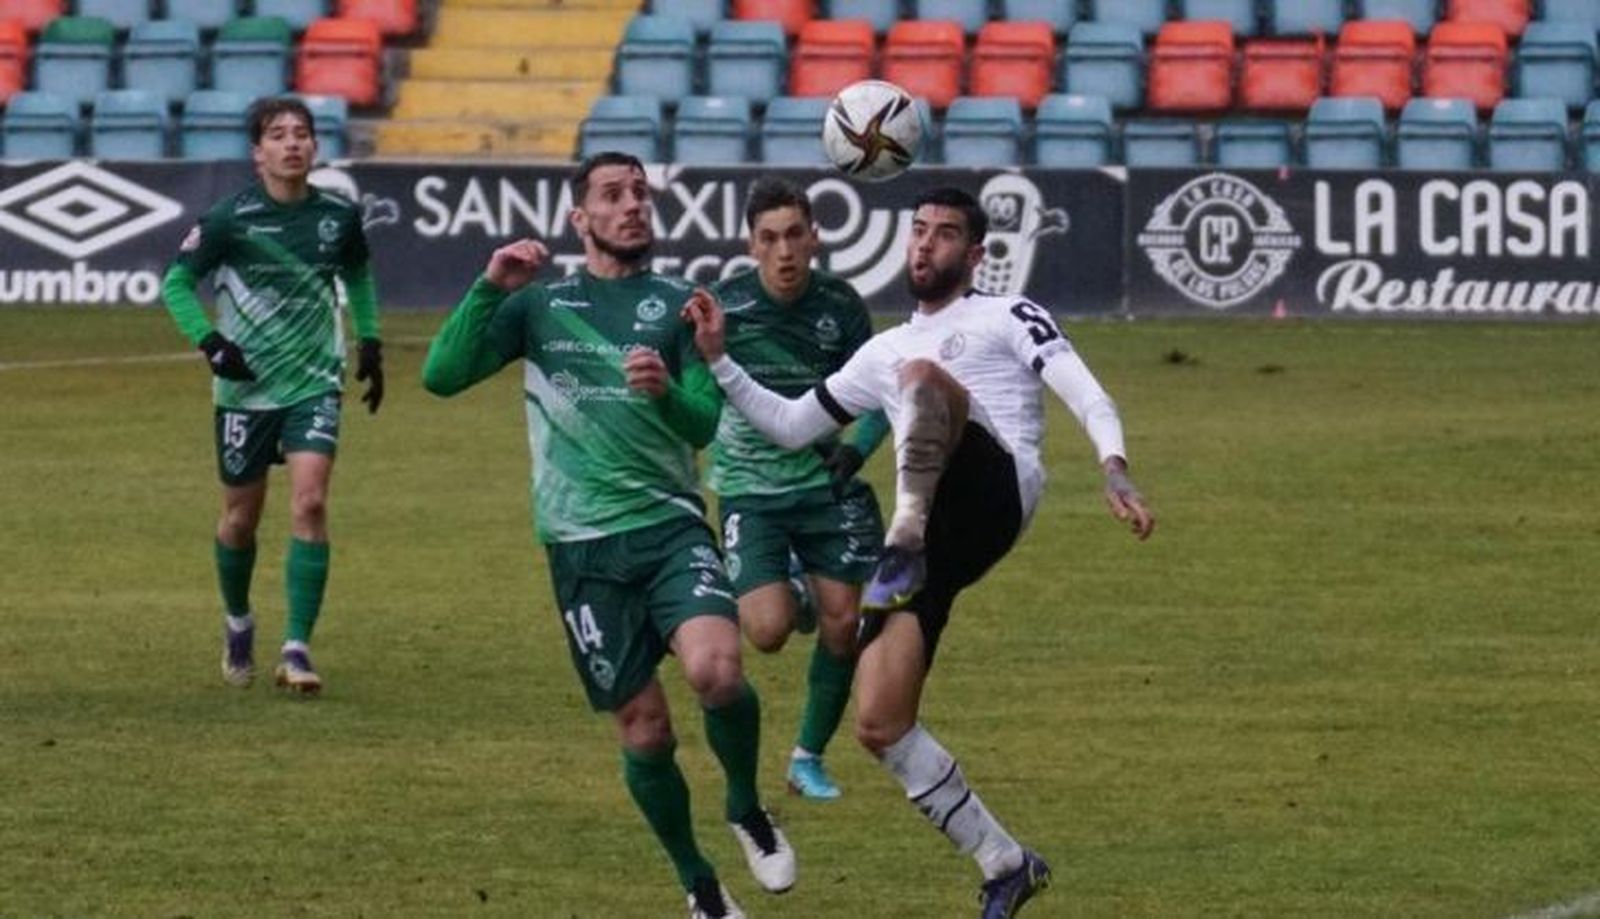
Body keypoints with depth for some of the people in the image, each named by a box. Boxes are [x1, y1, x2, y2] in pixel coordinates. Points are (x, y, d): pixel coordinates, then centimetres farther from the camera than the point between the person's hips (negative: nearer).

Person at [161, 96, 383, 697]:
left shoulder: (339, 217, -2)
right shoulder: (231, 219, -12)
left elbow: (358, 277, 19)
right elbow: (177, 281, -3)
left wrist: (369, 344, 12)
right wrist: (209, 341, -17)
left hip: (316, 383, 1)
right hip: (245, 387, -1)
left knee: (310, 503, -16)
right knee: (241, 516, 9)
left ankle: (297, 647, -14)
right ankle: (238, 624, 37)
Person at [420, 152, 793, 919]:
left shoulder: (678, 305, 6)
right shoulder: (540, 305, 8)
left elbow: (706, 423, -2)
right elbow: (441, 375, -1)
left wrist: (665, 392, -23)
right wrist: (489, 290, -13)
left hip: (670, 524, -1)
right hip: (584, 545, 1)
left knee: (716, 669, -26)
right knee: (644, 727, 0)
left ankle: (747, 810, 2)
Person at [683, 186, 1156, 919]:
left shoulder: (1007, 317, 14)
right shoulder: (885, 352, 31)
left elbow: (1085, 394, -1)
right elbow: (789, 425, 33)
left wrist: (1113, 470, -20)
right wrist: (718, 359, 22)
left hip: (998, 491, -6)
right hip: (935, 538, 6)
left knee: (922, 375, -33)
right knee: (879, 726, -5)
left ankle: (906, 549, -38)